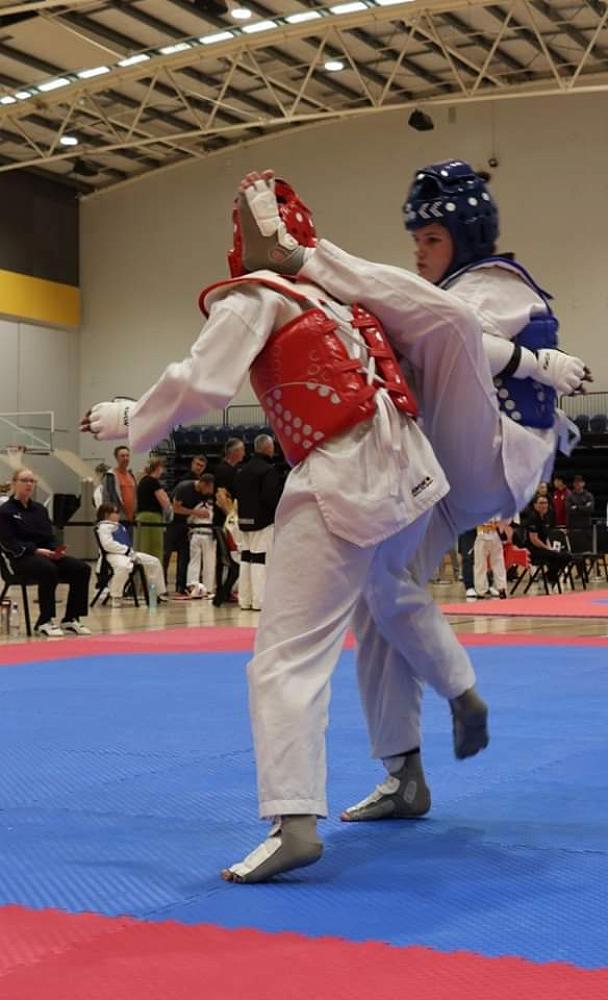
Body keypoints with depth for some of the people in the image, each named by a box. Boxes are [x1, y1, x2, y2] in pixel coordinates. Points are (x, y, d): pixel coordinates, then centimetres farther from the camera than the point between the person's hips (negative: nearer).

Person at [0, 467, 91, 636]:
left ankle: (70, 619, -9)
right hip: (20, 559, -7)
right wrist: (35, 550, -23)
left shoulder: (40, 509, 20)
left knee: (82, 569, -16)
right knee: (48, 570, -38)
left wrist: (56, 550, -8)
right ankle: (44, 622, -26)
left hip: (46, 554, 7)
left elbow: (50, 537, 16)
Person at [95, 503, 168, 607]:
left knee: (154, 562, 8)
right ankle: (115, 597, -29)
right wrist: (126, 550, -17)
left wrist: (131, 552, 9)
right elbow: (108, 544, -19)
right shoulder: (104, 527, -6)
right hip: (114, 554, -10)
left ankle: (160, 592, 16)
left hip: (128, 553, 10)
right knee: (124, 566, -44)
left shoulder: (119, 526, 25)